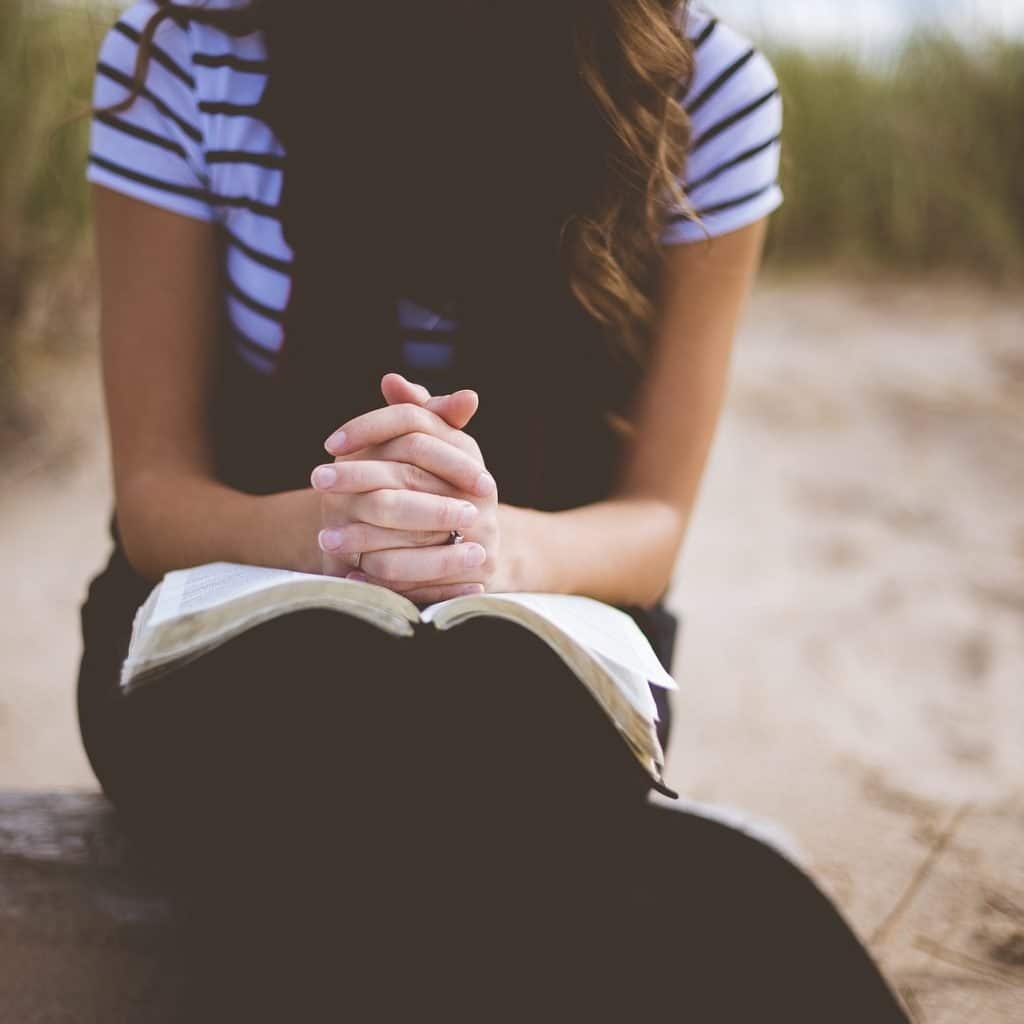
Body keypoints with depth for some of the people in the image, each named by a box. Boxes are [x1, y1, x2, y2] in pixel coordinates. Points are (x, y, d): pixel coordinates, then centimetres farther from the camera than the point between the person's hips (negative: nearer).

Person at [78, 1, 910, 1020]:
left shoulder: (709, 87, -8)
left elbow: (652, 522, -6)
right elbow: (153, 495, -8)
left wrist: (495, 542, -30)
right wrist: (329, 527, -32)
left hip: (530, 645, -1)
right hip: (239, 619, 2)